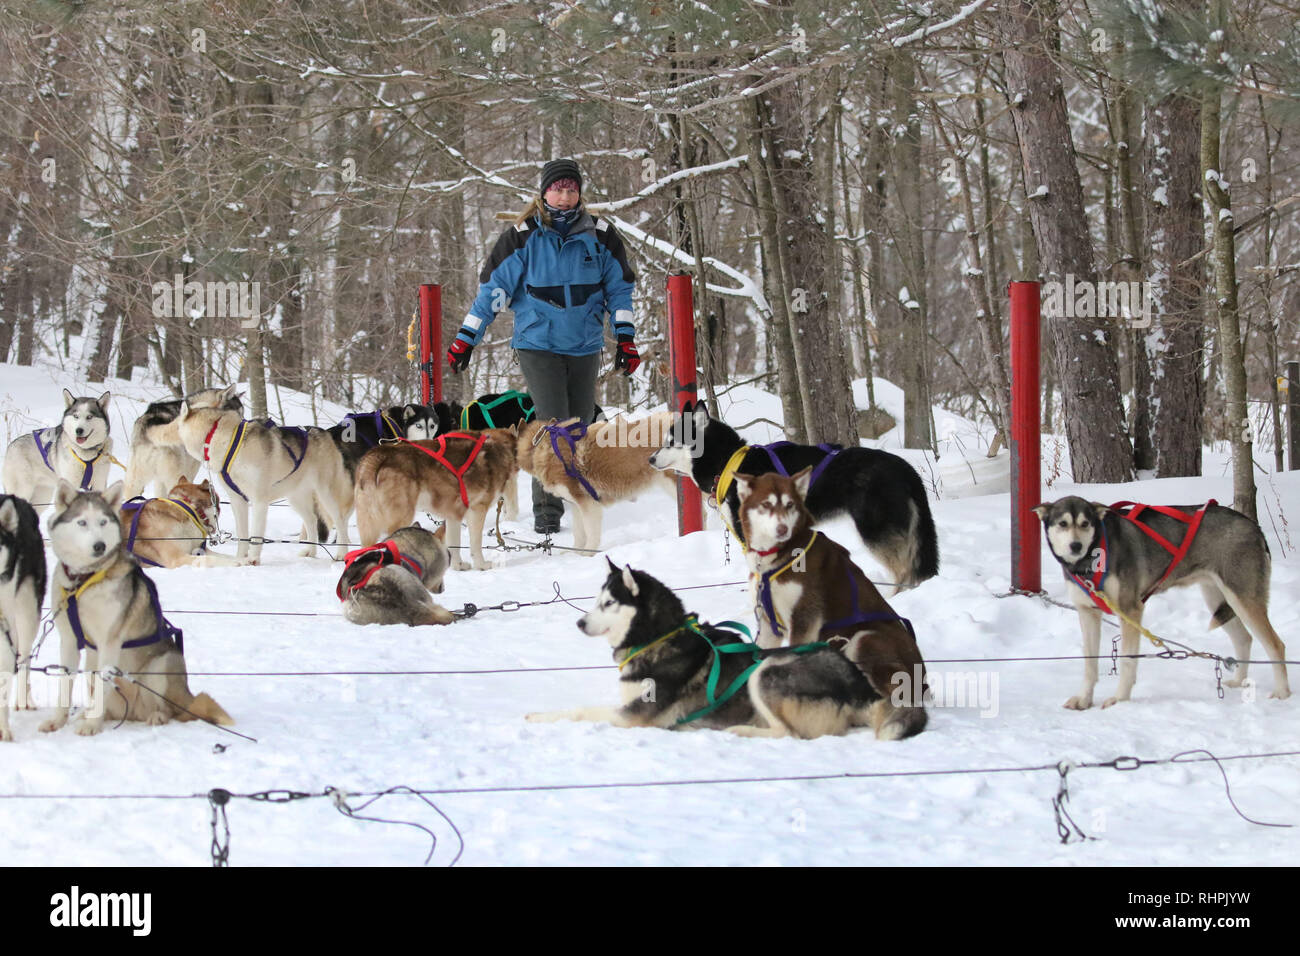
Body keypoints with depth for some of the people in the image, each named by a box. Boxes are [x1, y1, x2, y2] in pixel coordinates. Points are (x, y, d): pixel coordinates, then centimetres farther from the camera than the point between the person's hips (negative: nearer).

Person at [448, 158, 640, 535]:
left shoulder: (599, 236, 2)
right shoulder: (523, 236, -4)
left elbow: (619, 288, 13)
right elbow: (493, 287, -1)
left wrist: (625, 337, 8)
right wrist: (466, 339, -2)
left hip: (585, 346, 3)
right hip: (538, 344, -3)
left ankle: (574, 500, 22)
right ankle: (546, 511, -8)